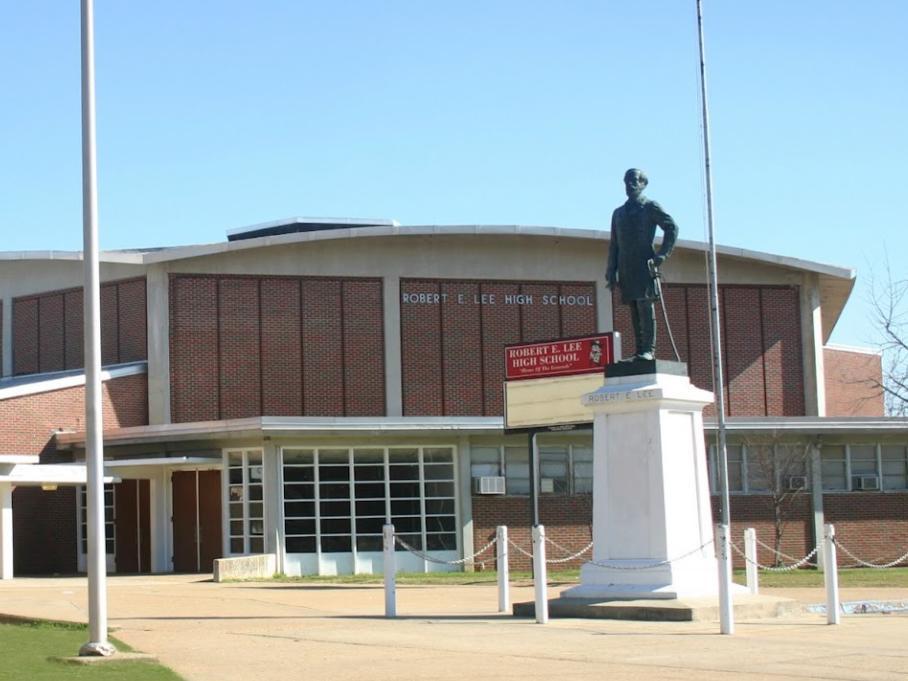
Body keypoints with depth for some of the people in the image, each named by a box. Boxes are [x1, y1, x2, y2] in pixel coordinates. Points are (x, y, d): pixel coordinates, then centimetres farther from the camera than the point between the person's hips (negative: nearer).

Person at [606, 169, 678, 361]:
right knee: (634, 311, 4)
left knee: (645, 306, -12)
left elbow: (672, 228, -1)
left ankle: (648, 350, -14)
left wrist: (662, 254, -8)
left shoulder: (651, 207, 4)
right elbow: (614, 244, 20)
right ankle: (639, 351, 5)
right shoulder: (618, 213, 21)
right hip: (626, 269, 6)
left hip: (644, 264, -5)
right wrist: (611, 271, 13)